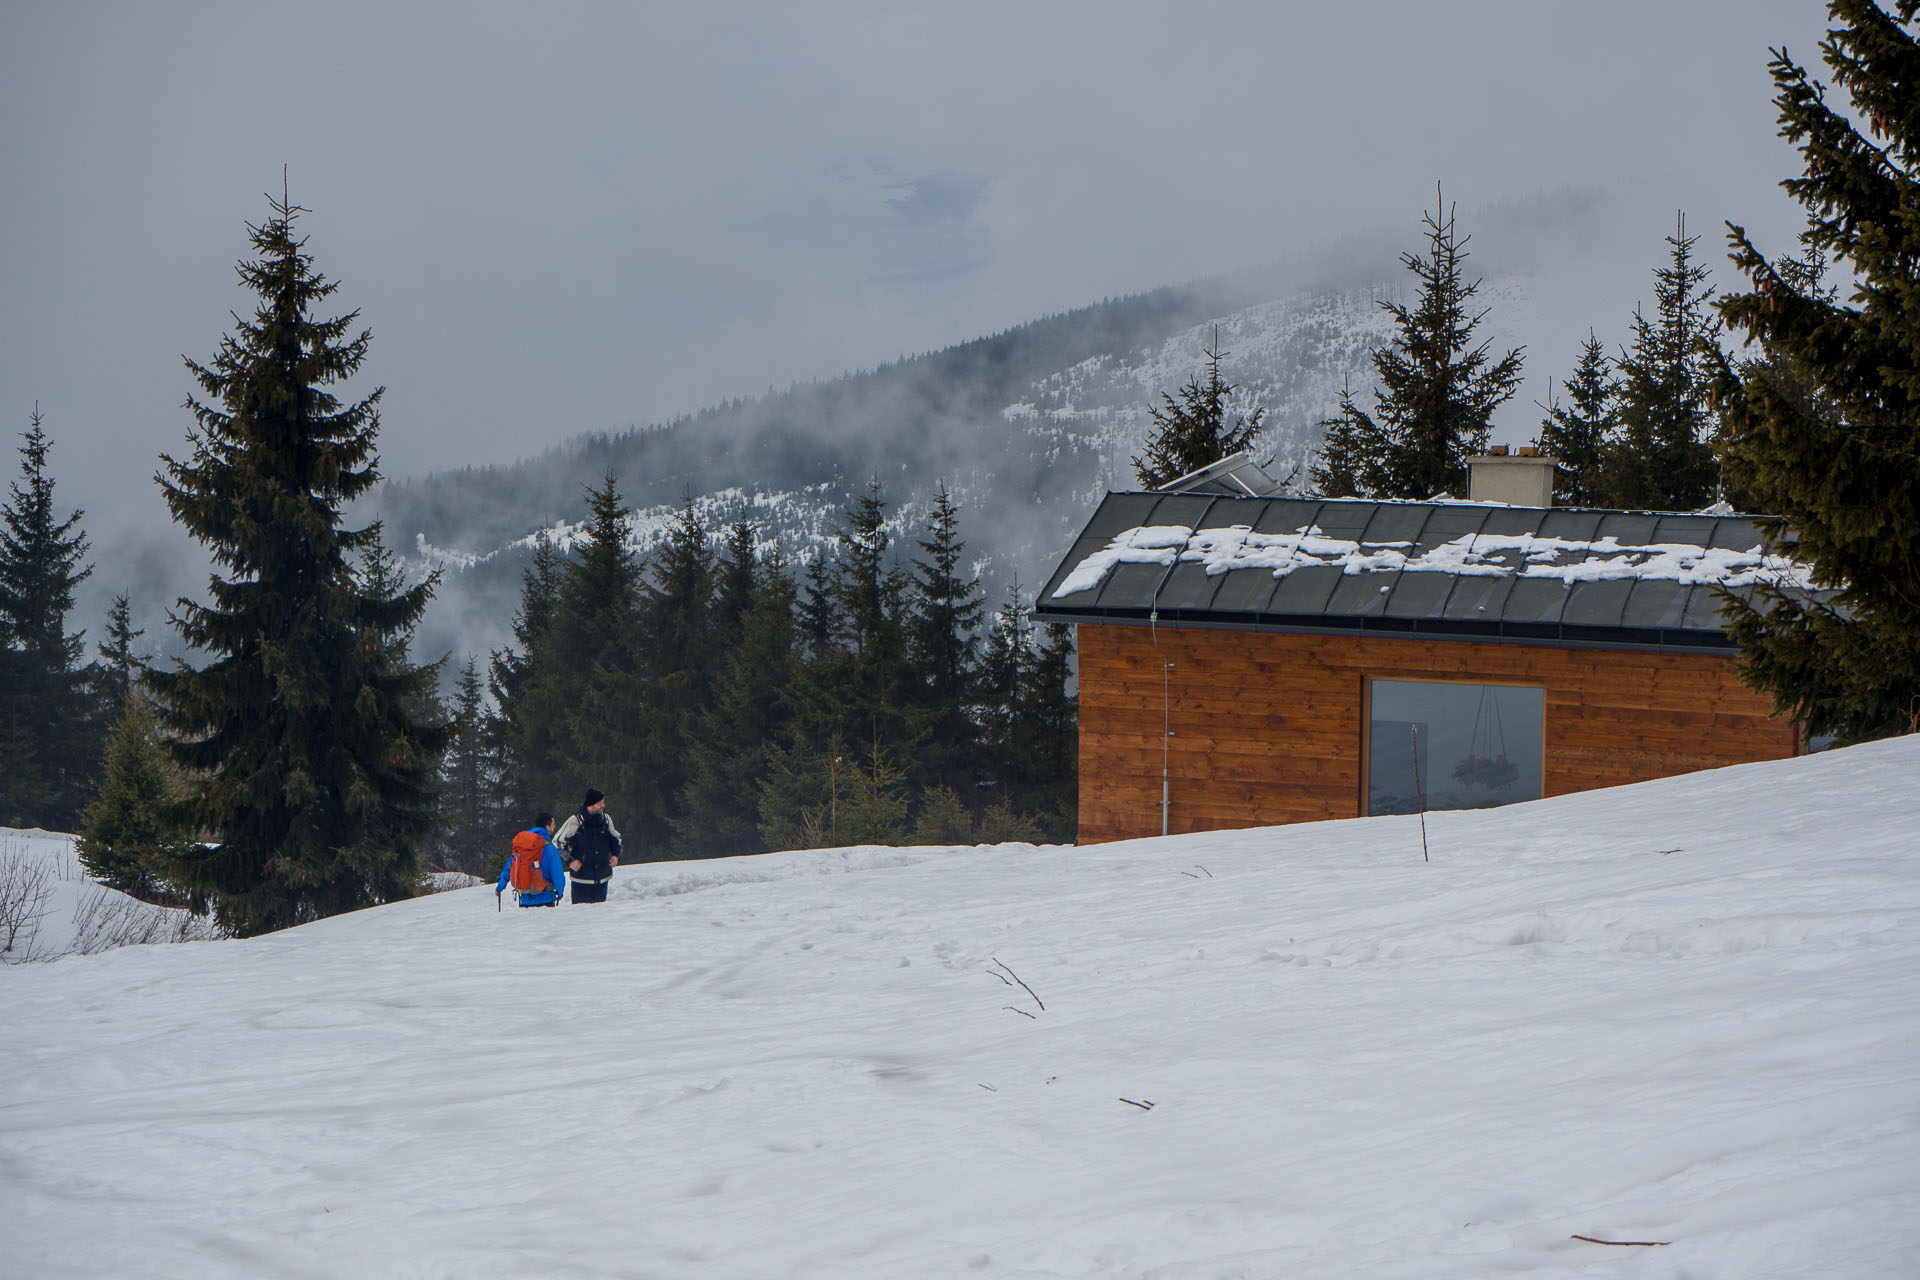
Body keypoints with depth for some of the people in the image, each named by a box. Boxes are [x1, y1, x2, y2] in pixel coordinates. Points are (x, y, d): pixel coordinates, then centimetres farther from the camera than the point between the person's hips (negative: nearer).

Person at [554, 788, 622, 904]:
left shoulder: (605, 819, 5)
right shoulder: (575, 821, -9)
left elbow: (616, 838, 23)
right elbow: (557, 842, -2)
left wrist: (616, 855, 7)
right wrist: (569, 861, -9)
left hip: (602, 877, 4)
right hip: (581, 877, -4)